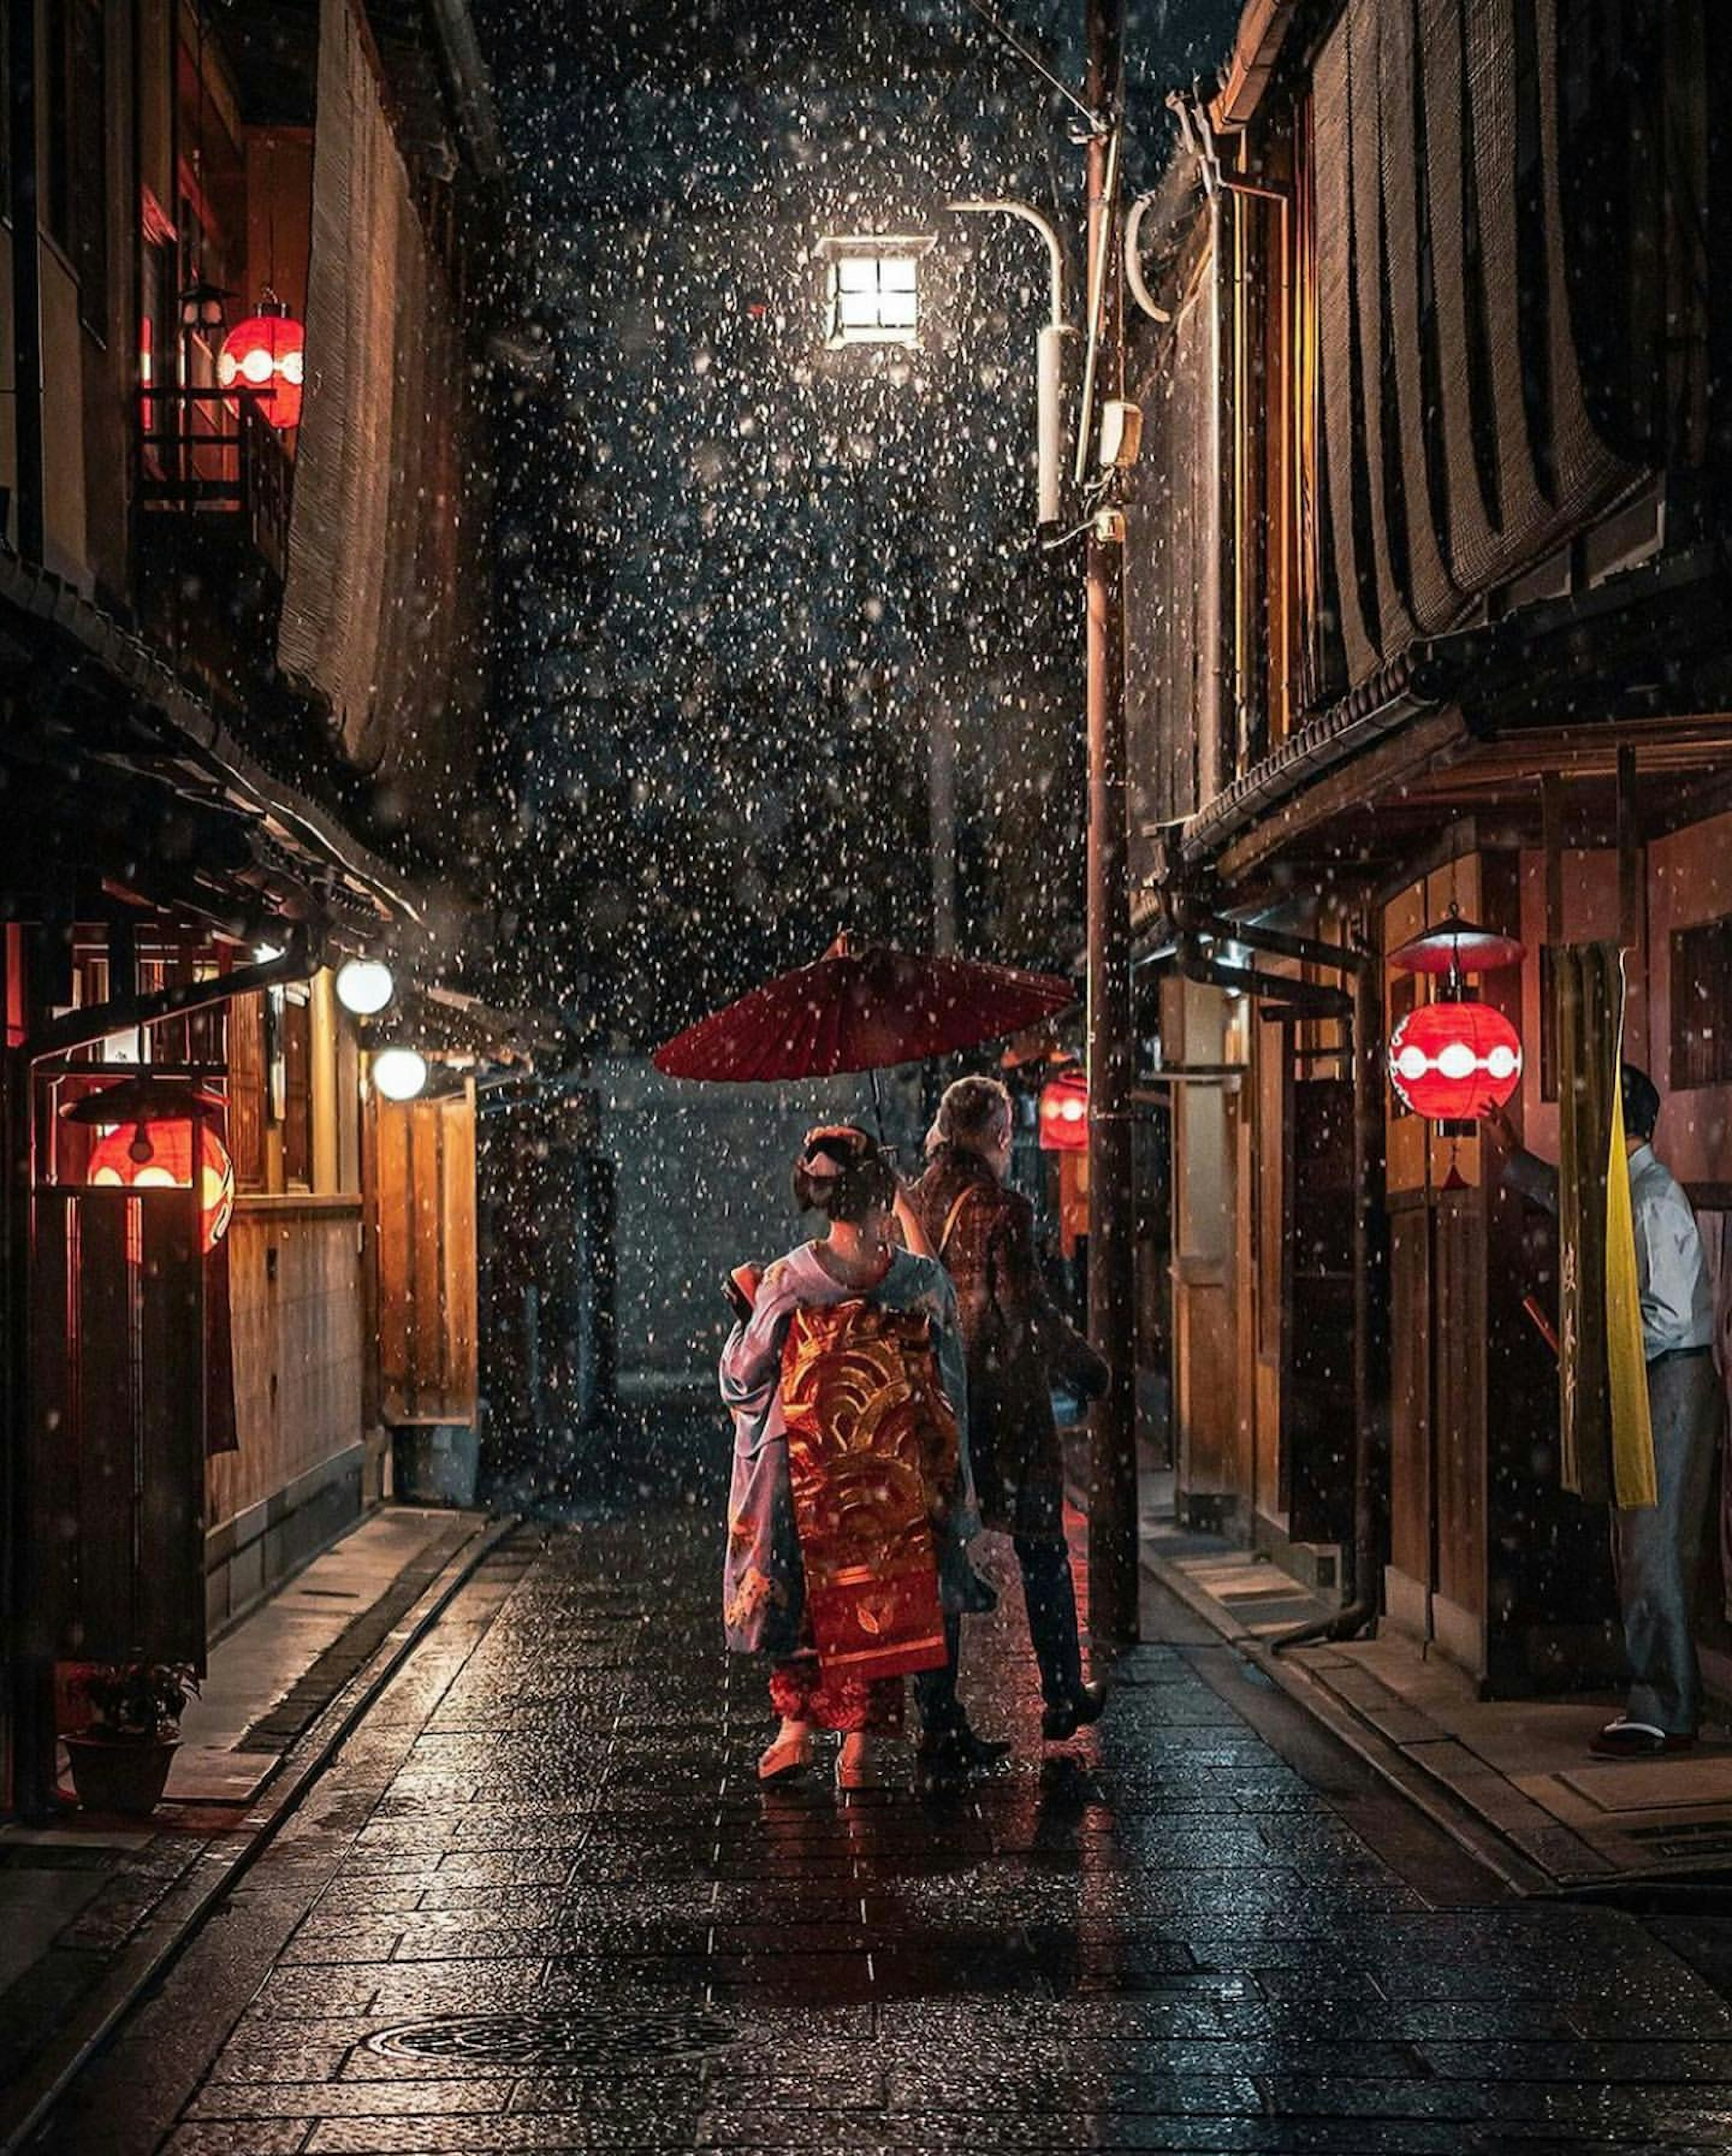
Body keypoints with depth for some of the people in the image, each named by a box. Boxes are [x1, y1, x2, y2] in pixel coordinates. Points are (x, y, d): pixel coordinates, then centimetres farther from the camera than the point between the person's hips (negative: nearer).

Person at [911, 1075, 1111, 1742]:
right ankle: (1063, 1698, 18)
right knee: (1041, 1551, 10)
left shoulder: (912, 1204, 3)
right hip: (1007, 1402, -5)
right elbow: (1025, 1307, -15)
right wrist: (1085, 1364, -1)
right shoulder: (1003, 1209, -14)